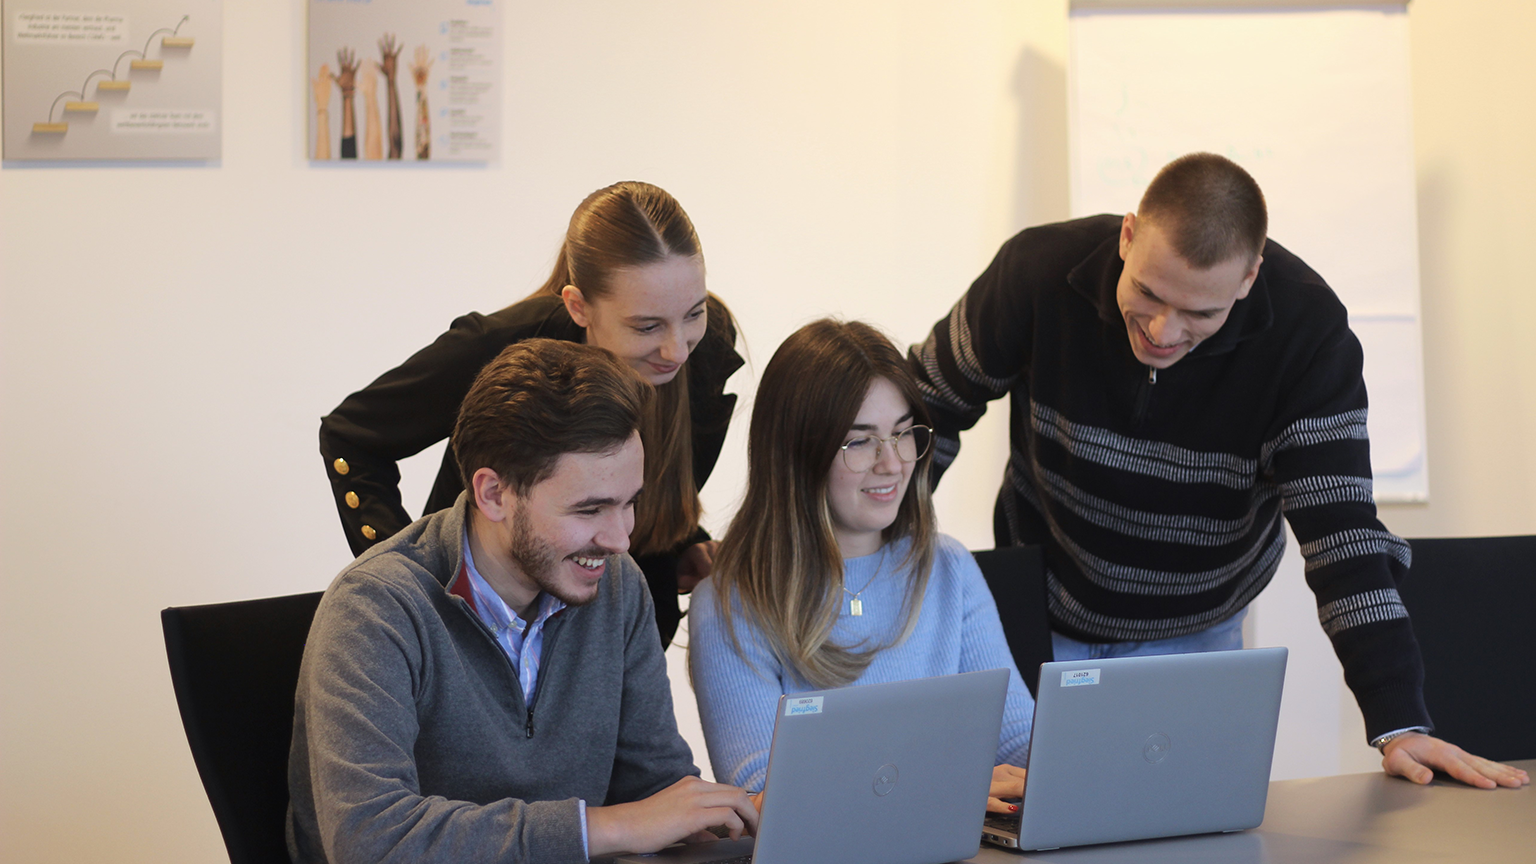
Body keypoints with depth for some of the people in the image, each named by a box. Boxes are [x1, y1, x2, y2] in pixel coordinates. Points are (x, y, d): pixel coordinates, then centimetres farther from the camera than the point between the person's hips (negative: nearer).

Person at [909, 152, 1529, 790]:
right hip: (1039, 614, 0)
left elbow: (1340, 531, -26)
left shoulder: (1308, 331, -26)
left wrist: (1401, 724, -33)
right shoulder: (1042, 270, -24)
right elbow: (933, 399, -6)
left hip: (1192, 636, 0)